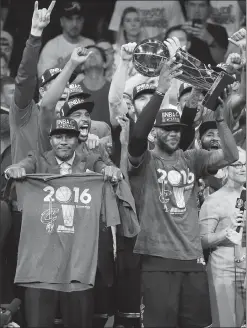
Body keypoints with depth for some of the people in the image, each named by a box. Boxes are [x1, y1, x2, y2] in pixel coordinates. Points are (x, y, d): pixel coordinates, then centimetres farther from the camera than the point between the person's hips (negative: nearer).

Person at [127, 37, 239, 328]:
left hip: (193, 258, 4)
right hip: (158, 260, -4)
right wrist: (161, 90, -27)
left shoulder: (192, 159, 10)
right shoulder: (144, 161, -1)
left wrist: (219, 116, -15)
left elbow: (231, 155, 0)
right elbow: (137, 134, -20)